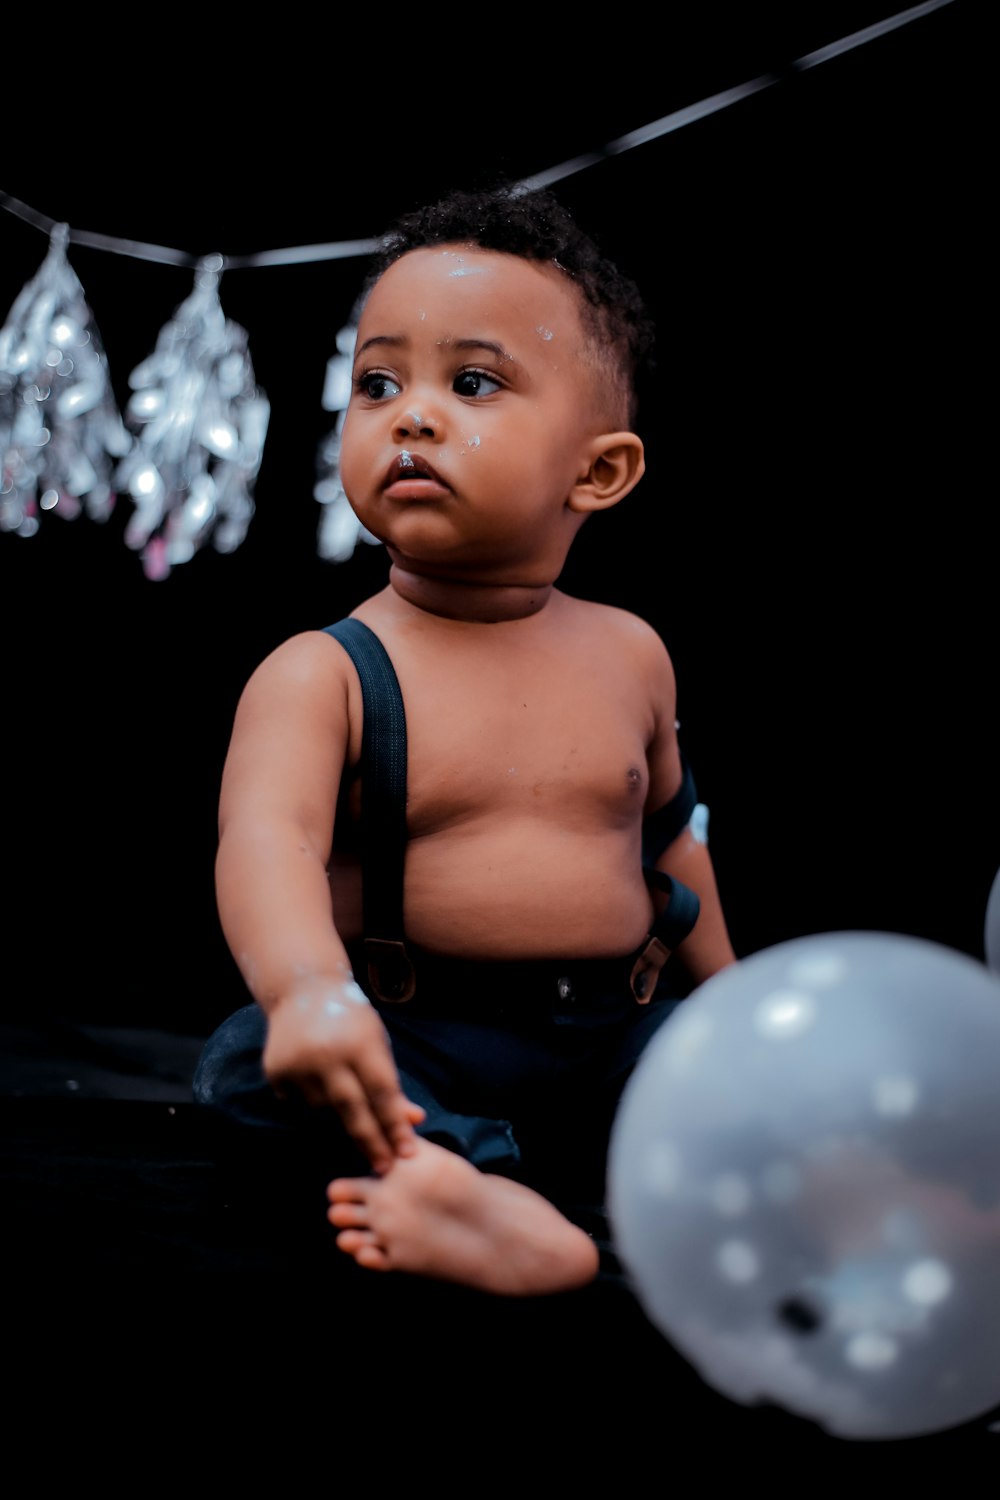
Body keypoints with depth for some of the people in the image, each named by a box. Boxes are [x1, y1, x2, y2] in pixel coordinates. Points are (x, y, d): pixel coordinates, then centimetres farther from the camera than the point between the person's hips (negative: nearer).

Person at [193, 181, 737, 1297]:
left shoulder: (630, 656, 6)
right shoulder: (320, 676, -8)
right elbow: (267, 840, -27)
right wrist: (310, 988, -47)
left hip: (615, 1036, 4)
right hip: (409, 1040, -3)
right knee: (265, 1061, -29)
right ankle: (476, 1192, -46)